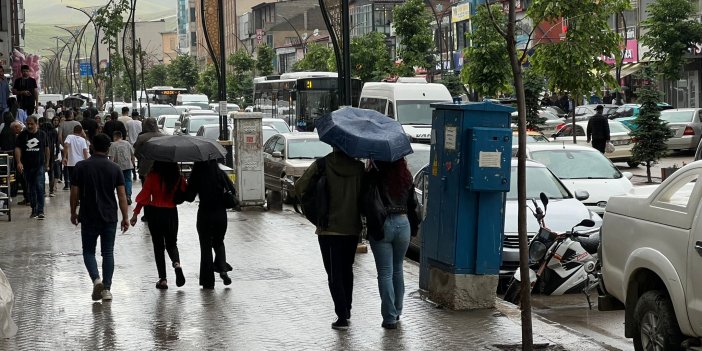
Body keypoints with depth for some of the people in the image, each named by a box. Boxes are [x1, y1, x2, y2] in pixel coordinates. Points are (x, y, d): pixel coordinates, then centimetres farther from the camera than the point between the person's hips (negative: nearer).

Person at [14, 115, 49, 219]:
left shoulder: (42, 134, 3)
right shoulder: (22, 135, 0)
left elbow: (46, 148, 13)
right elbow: (17, 148, -7)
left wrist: (47, 162, 14)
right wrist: (19, 162, -20)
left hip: (40, 166, -2)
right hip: (27, 166, 2)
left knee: (40, 187, -12)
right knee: (30, 190, 9)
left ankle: (40, 211, -12)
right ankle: (34, 210, 20)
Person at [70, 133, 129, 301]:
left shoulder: (81, 167, -5)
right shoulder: (115, 168, -2)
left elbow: (74, 193, -3)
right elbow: (121, 195, -4)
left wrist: (73, 212, 11)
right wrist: (125, 218, 2)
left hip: (88, 217, -1)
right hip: (110, 218, 1)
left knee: (88, 251, 11)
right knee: (108, 252, 9)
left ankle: (96, 279, -12)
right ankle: (107, 289, 7)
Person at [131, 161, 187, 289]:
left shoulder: (152, 176, -10)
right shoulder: (178, 177, -5)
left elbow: (144, 194, -9)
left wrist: (135, 213, -4)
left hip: (155, 213, -2)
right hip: (171, 213, 2)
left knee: (158, 245, 10)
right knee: (172, 243, 18)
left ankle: (162, 278, 7)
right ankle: (177, 263, -14)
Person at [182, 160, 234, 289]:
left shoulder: (196, 176, -10)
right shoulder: (220, 173, -4)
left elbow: (189, 197, -8)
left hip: (204, 214, -2)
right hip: (221, 214, 2)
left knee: (206, 246, 8)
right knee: (219, 242, 23)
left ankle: (208, 281, 8)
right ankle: (222, 268, 1)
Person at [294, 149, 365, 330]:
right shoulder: (359, 167, -5)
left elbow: (300, 187, -10)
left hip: (329, 228, -3)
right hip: (352, 228, 3)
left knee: (334, 273, 2)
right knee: (347, 269, 21)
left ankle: (342, 316, -5)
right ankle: (347, 310, 33)